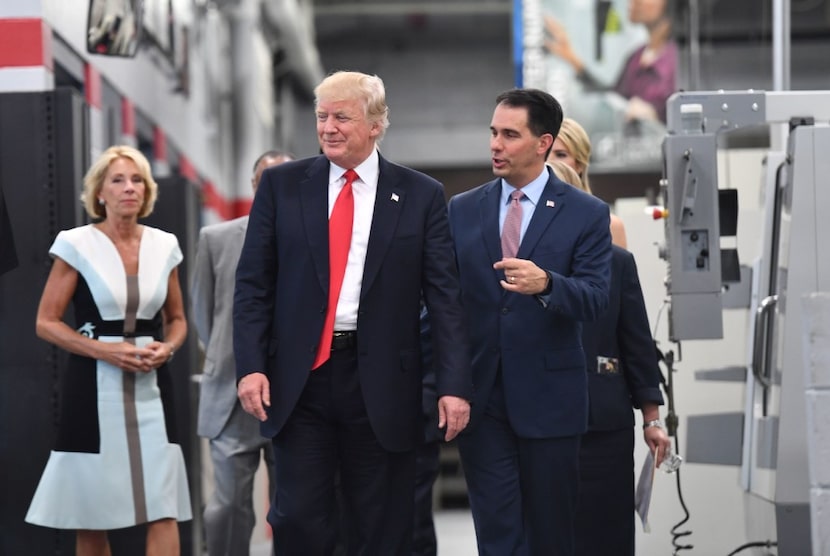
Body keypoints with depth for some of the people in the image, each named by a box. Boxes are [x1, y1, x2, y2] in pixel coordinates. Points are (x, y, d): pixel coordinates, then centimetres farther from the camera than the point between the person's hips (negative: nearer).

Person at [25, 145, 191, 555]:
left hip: (151, 387, 3)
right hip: (94, 387, -3)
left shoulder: (164, 245, 9)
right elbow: (46, 322, -2)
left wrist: (167, 348, -3)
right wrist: (103, 350, -15)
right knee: (91, 516, 3)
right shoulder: (76, 244, -2)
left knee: (164, 511, -8)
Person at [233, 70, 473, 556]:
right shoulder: (282, 185, 5)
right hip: (300, 380, 1)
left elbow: (445, 297, -1)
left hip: (381, 384, 0)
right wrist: (251, 366, -7)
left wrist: (455, 385, -9)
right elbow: (253, 284, 5)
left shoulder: (421, 196, 2)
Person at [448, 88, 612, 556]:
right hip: (481, 397, 2)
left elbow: (595, 298, -11)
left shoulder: (587, 214, -1)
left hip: (548, 397, -2)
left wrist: (545, 284, -30)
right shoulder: (462, 211, 8)